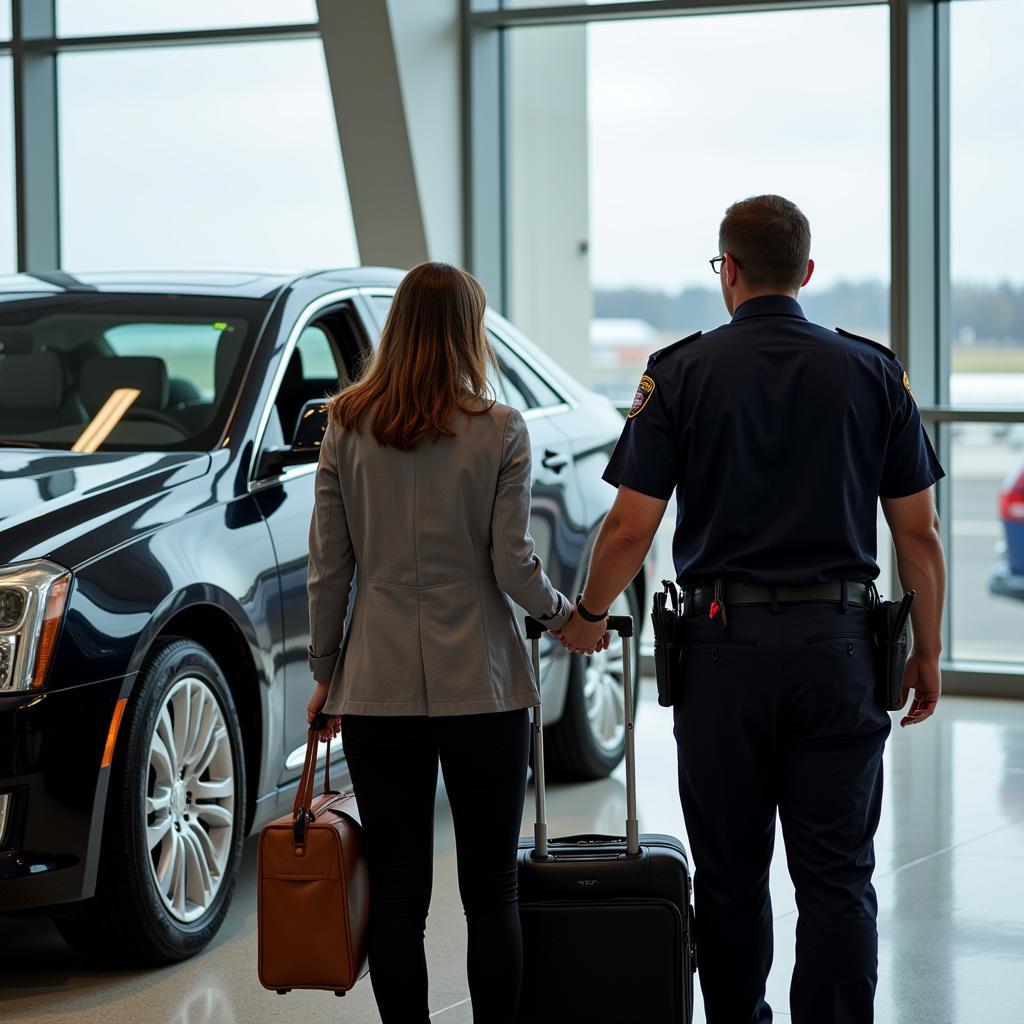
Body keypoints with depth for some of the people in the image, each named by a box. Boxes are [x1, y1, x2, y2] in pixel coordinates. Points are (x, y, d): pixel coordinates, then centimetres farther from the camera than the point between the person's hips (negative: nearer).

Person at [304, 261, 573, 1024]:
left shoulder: (347, 427, 2)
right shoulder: (500, 430, -5)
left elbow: (328, 565, 4)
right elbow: (513, 566, -6)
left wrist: (325, 670, 13)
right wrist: (564, 614, 13)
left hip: (379, 683, 2)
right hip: (482, 681, -2)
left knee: (396, 894, 5)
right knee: (491, 892, 5)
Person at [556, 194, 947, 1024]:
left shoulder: (681, 373, -2)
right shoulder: (874, 372, 3)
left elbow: (631, 527, -4)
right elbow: (919, 533, 2)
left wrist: (588, 617, 13)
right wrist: (927, 652, 12)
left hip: (724, 645, 0)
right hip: (837, 644, 1)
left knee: (731, 874, 11)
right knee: (837, 878, 3)